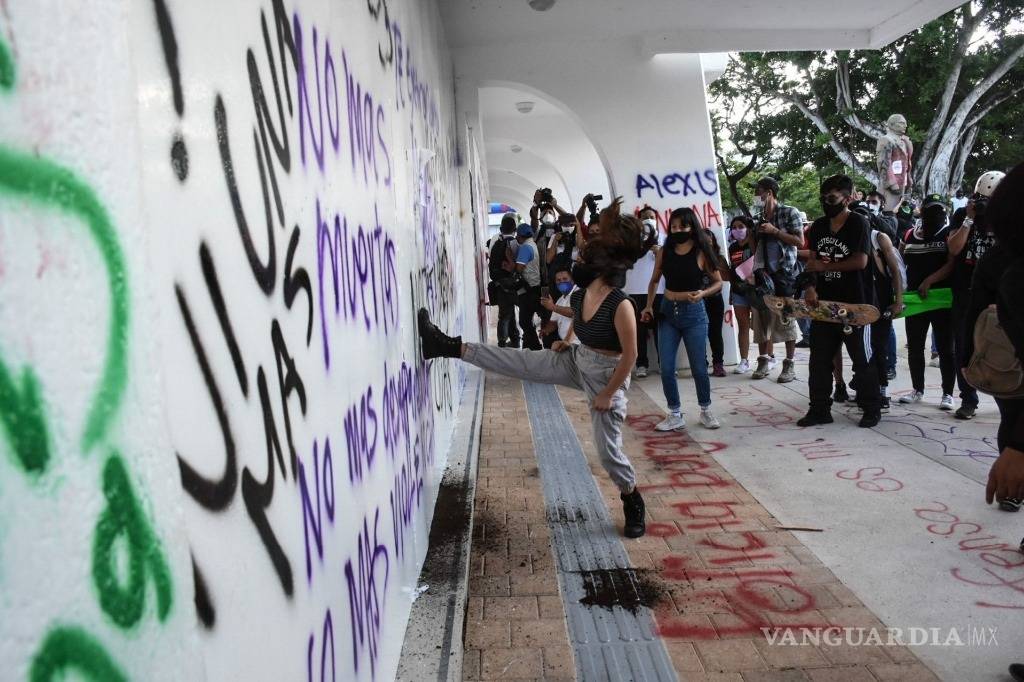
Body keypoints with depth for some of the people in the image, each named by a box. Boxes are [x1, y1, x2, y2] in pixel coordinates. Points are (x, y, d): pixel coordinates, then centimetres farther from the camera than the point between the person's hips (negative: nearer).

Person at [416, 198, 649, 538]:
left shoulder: (621, 305, -30)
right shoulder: (578, 296, -7)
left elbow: (630, 355, -24)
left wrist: (608, 394, -19)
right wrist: (566, 342, 8)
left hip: (606, 376, -6)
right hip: (576, 362, 6)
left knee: (608, 449, 2)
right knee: (520, 363, 0)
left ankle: (633, 503, 25)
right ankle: (450, 346, 5)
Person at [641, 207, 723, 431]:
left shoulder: (701, 253, -7)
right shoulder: (664, 252, 1)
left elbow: (718, 282, 0)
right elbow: (654, 281, 14)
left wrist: (702, 293, -18)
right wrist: (649, 306, 3)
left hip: (694, 313, -3)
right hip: (668, 312, 3)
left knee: (699, 367, 4)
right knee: (666, 368, 0)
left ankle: (706, 411, 26)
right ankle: (675, 416, 13)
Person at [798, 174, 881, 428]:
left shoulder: (858, 223, -8)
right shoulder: (818, 226, 10)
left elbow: (860, 261, -16)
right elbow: (812, 261, 9)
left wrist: (825, 266, -10)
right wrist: (811, 286, -8)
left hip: (854, 305, -6)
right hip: (824, 303, 6)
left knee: (862, 360, 4)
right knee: (819, 359, 7)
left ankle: (872, 409, 17)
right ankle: (819, 410, 16)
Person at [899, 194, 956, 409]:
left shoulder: (950, 235, -3)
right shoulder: (911, 235, 11)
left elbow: (952, 264, -14)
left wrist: (929, 281, -25)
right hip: (915, 298, 5)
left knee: (945, 348, 3)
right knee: (914, 347, 10)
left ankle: (947, 393, 10)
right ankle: (918, 390, 23)